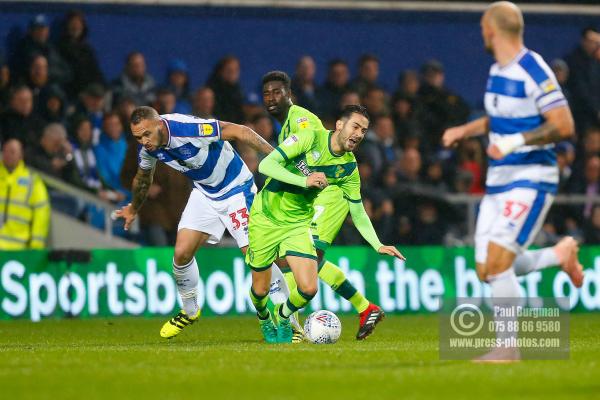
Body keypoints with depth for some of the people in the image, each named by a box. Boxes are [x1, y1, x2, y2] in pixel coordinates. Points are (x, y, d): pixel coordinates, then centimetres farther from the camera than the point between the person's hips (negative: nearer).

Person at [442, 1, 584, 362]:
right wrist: (465, 130, 18)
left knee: (497, 264, -15)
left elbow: (564, 127, -20)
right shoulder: (498, 71, 11)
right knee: (486, 271, 6)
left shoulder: (534, 72, -16)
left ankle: (508, 347, -6)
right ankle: (561, 254, 26)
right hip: (499, 182, 9)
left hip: (530, 181, -9)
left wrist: (516, 141, -27)